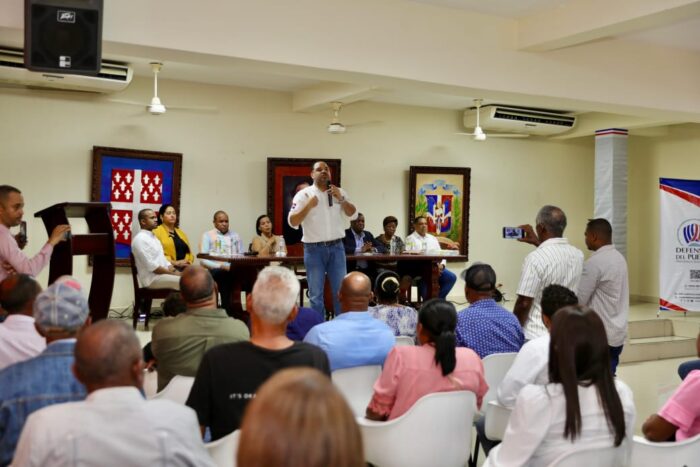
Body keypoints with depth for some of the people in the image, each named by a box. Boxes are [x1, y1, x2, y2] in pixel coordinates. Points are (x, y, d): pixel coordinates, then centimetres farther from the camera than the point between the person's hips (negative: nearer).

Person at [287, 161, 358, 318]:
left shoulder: (339, 192, 9)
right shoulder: (304, 194, -2)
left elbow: (353, 215, 2)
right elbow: (292, 222, -9)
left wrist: (341, 199, -11)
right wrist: (309, 206, -20)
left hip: (336, 248, 3)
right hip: (314, 249, -3)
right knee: (316, 294, 4)